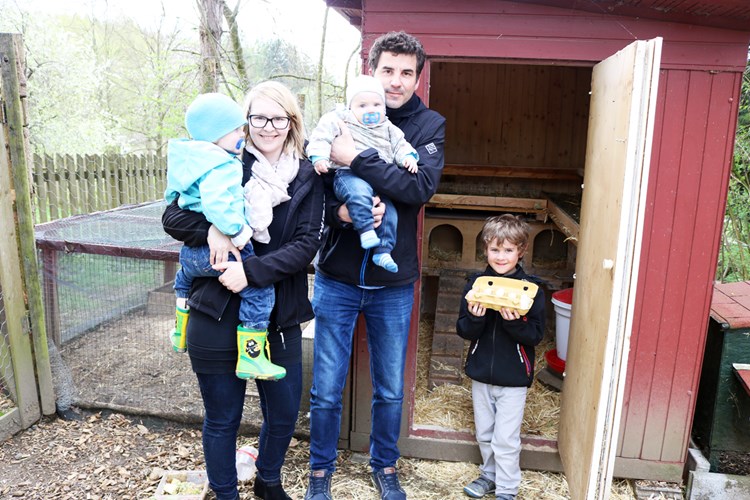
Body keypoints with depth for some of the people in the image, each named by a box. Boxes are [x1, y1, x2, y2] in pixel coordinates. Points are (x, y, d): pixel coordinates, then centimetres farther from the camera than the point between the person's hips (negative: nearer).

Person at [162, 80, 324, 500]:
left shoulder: (307, 177, 0)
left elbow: (307, 244, -9)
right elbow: (173, 217, -2)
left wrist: (251, 271, -21)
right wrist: (211, 230, -22)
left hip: (280, 317, 2)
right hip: (218, 315, -2)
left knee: (284, 413, 16)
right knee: (223, 419, 13)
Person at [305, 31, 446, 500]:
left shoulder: (429, 125, -1)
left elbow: (423, 186, -19)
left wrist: (357, 158, -25)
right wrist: (339, 211, -25)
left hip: (394, 284, 1)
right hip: (338, 278, 0)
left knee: (391, 391, 17)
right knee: (326, 390, 11)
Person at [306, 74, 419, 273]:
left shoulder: (388, 129, 22)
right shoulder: (339, 120, 8)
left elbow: (400, 145, 23)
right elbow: (321, 137, 2)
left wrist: (408, 157, 1)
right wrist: (319, 157, -14)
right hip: (349, 174, -5)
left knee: (389, 212, -7)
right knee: (359, 192, -38)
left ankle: (383, 251, 2)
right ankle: (366, 230, -31)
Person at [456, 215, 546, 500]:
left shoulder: (531, 288, -10)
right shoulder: (477, 283, -3)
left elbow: (536, 335, -12)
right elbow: (464, 331, -5)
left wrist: (515, 322, -30)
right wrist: (475, 317, -25)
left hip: (513, 379, -3)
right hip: (480, 373, 4)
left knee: (506, 438, 4)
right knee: (484, 433, 19)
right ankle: (490, 474, 41)